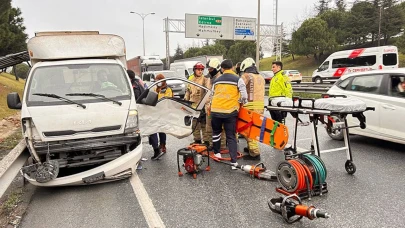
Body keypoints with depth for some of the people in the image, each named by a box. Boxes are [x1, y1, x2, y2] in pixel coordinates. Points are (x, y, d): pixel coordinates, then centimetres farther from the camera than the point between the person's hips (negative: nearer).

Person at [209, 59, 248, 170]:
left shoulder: (216, 81, 12)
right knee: (231, 137, 4)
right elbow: (244, 96, -6)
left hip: (215, 110, 3)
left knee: (216, 132, 25)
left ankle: (217, 153, 32)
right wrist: (238, 103, 13)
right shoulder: (238, 80, -1)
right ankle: (234, 162, 0)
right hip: (230, 111, -3)